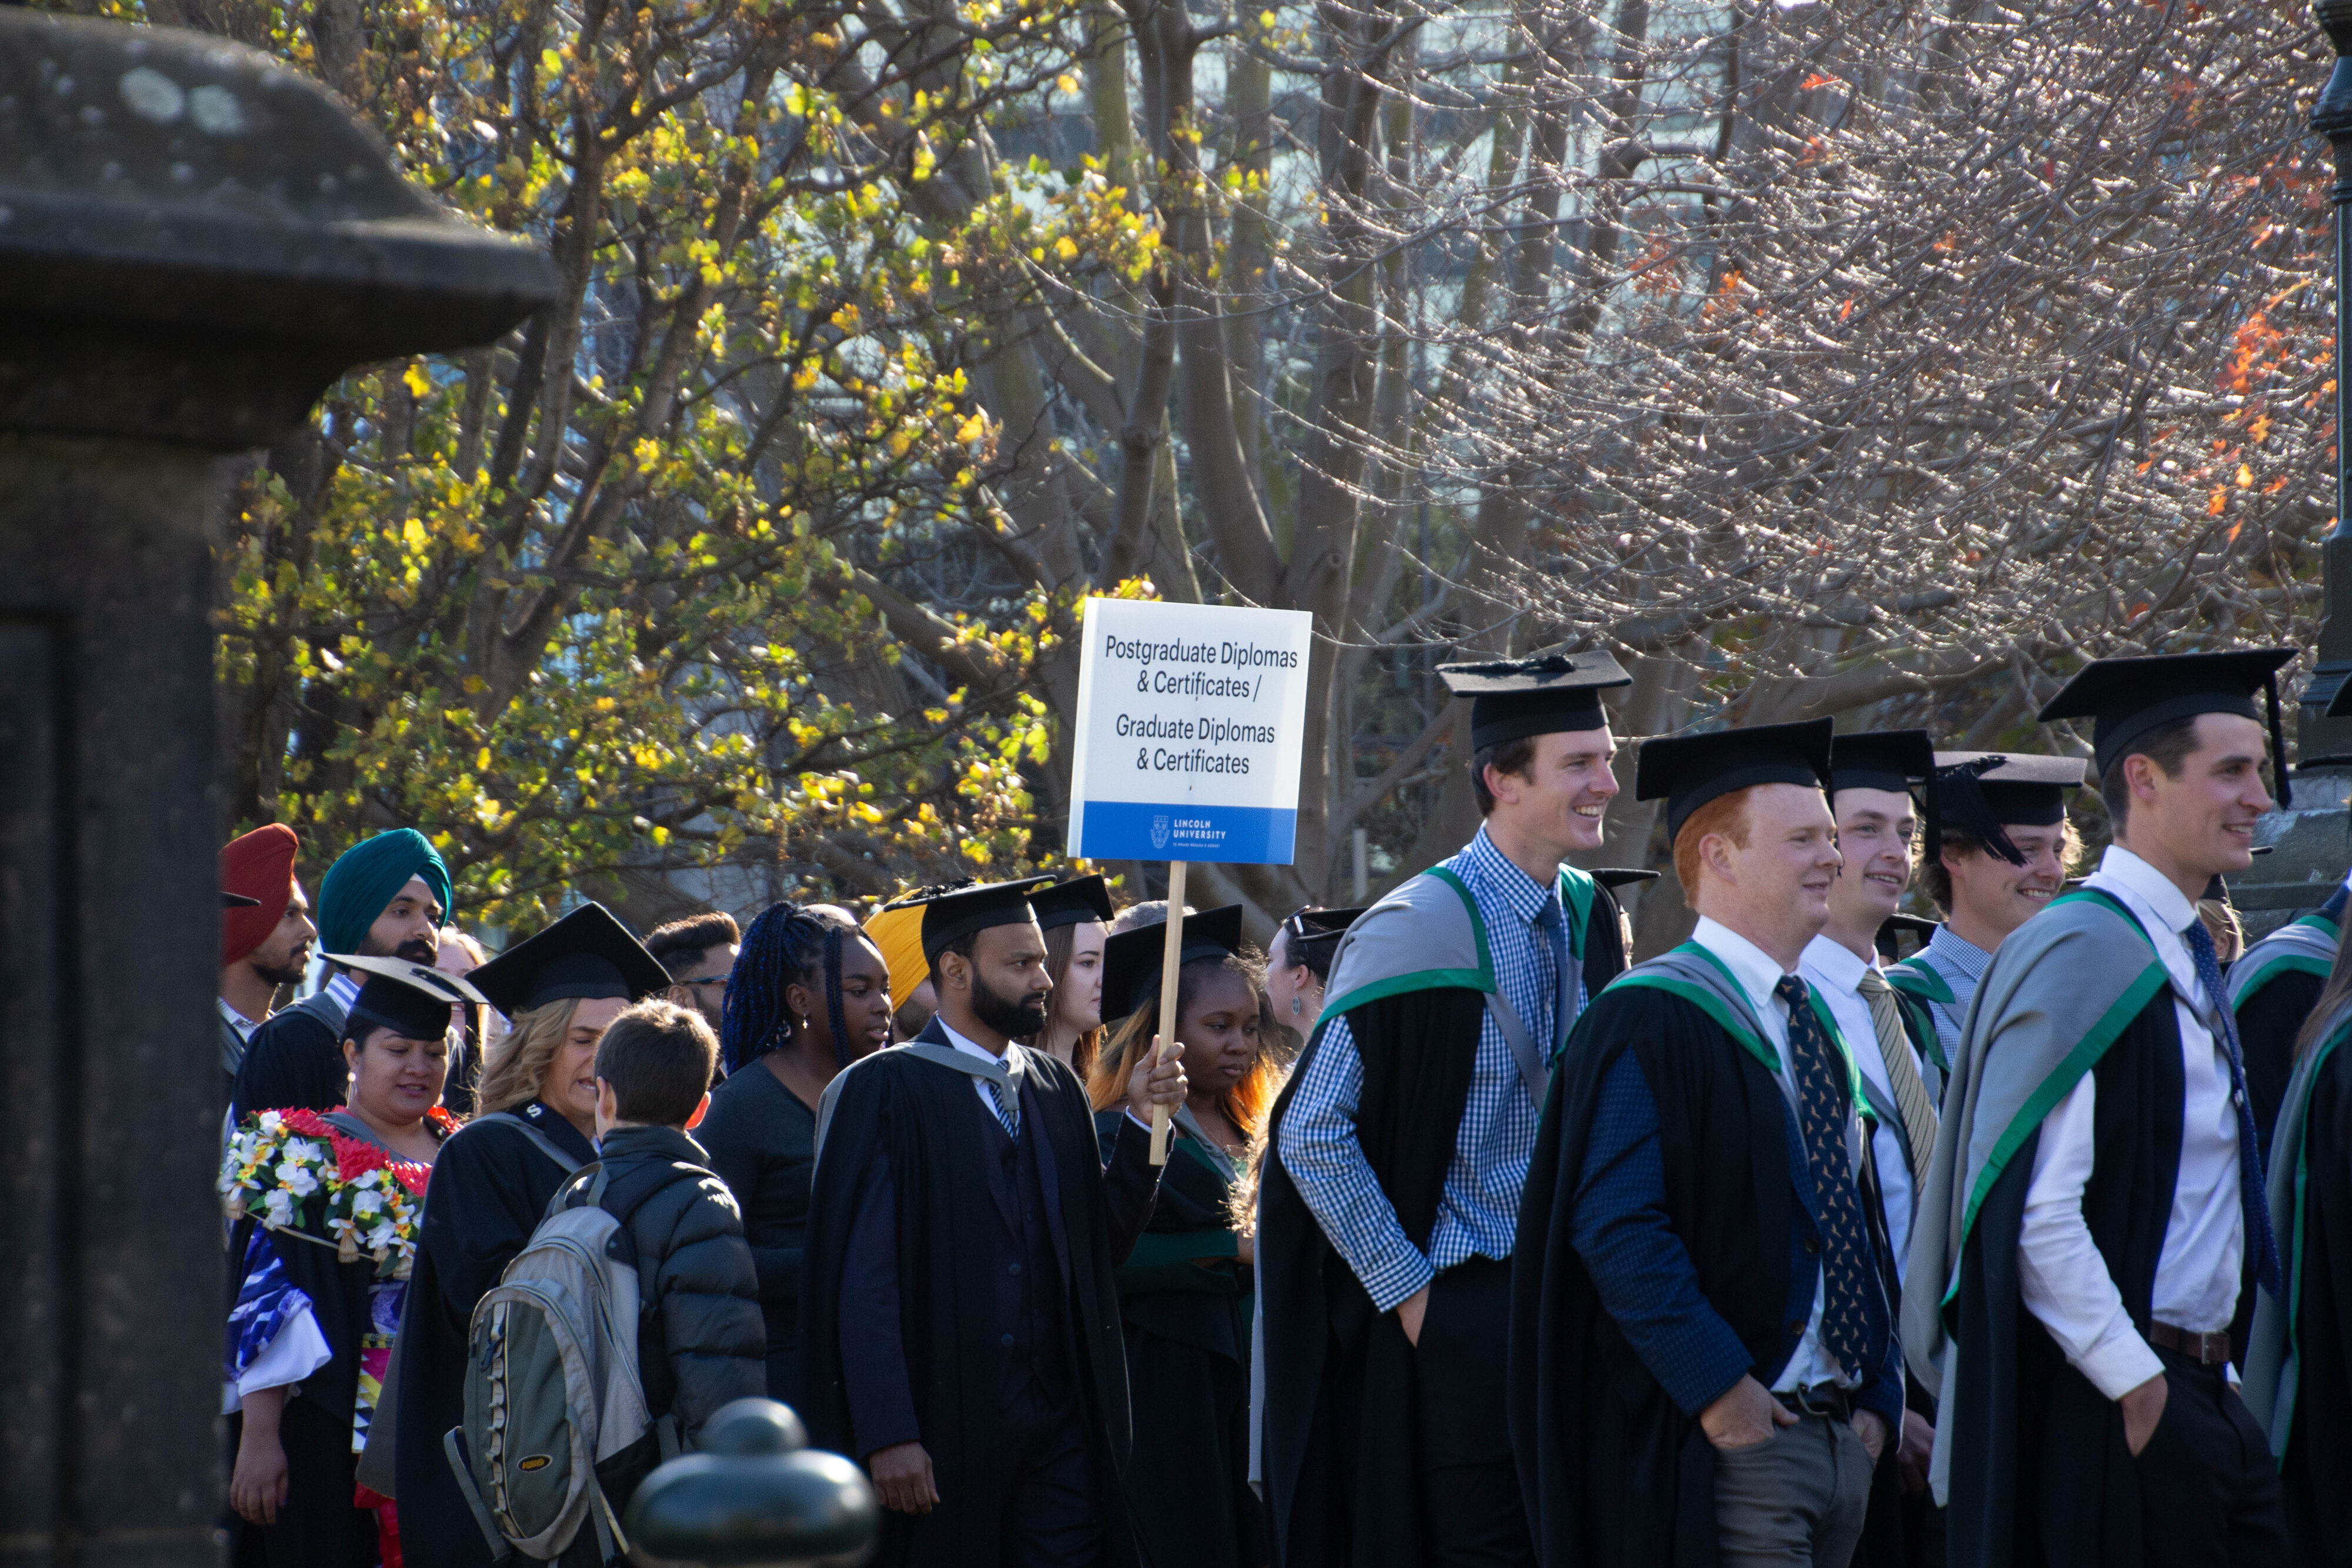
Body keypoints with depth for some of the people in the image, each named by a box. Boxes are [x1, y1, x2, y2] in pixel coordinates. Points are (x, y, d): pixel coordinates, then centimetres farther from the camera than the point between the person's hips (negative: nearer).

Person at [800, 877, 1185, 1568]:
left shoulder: (1056, 1090, 14)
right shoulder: (885, 1092, -6)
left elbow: (1103, 1243, 10)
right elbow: (860, 1277, -11)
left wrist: (1143, 1122, -1)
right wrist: (888, 1434, -18)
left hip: (1057, 1426, 5)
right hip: (942, 1426, -5)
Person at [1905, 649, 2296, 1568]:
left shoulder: (2180, 958, 16)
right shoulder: (2086, 953, -15)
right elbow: (2029, 1208, -22)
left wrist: (2202, 1370, 14)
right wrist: (2137, 1387, -19)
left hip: (2202, 1394, 9)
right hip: (2119, 1416, -9)